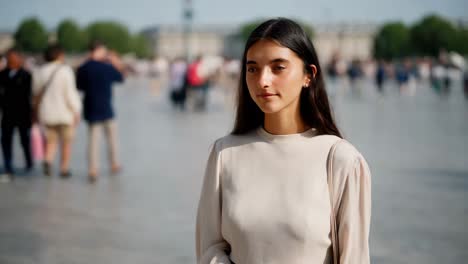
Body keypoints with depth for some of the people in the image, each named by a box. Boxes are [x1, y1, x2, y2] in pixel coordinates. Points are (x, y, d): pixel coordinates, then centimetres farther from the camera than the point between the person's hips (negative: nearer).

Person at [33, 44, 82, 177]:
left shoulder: (40, 71, 1)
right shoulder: (65, 70, -14)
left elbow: (37, 92, 6)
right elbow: (70, 92, -16)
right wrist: (76, 111, -9)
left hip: (47, 112, 4)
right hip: (65, 112, -4)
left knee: (51, 140, 16)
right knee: (66, 142, 11)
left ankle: (48, 160, -9)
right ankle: (64, 168, 14)